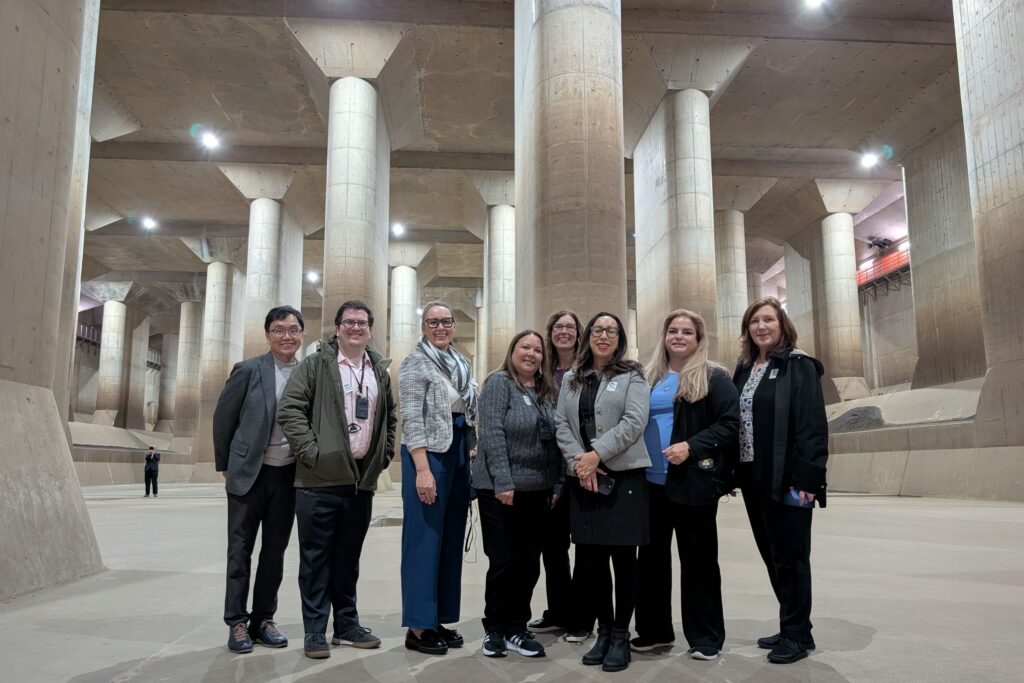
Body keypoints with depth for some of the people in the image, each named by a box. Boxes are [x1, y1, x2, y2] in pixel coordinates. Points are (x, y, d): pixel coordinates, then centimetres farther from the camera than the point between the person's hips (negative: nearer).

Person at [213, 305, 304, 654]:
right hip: (249, 473, -2)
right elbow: (223, 418, 0)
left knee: (275, 550, 11)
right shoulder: (248, 370, -7)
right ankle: (237, 622, 17)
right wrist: (225, 466, 4)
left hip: (288, 474, 3)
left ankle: (263, 619, 23)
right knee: (240, 550, 6)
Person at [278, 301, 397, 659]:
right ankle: (315, 630, 14)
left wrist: (384, 455, 11)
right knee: (316, 556, 4)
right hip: (320, 479, -4)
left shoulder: (380, 371, 13)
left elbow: (390, 417, 21)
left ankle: (347, 624, 26)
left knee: (348, 558, 14)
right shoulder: (315, 364, -2)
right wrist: (310, 451, -15)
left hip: (362, 480, 5)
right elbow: (290, 409, -10)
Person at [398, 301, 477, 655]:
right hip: (429, 455, -7)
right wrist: (423, 470, -21)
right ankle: (418, 626, 7)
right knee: (425, 539, -2)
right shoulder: (414, 364, -7)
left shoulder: (461, 363, 14)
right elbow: (412, 420, -14)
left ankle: (440, 619, 21)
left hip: (459, 454, 7)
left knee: (452, 538, 10)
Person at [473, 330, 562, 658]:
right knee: (503, 561, 1)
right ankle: (494, 630, 18)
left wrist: (558, 484, 6)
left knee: (530, 563, 9)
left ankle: (516, 628, 23)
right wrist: (503, 481, -20)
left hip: (538, 490, 6)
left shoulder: (547, 391, 13)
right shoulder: (499, 382, -6)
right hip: (501, 489, -6)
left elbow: (555, 440, 12)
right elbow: (492, 433, -15)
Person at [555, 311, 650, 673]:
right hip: (582, 478, 4)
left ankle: (621, 634, 16)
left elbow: (634, 422, -10)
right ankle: (604, 629, 23)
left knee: (623, 556, 1)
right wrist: (578, 461, -9)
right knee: (589, 555, 5)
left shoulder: (631, 375, 2)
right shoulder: (571, 379, 14)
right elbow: (562, 424, 7)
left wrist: (596, 455, -16)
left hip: (623, 475, -3)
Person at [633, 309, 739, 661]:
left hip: (693, 480, -5)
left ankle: (705, 636, 18)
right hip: (650, 481, 5)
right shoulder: (650, 377, 13)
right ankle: (654, 630, 25)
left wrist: (692, 447, -20)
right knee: (652, 555, 11)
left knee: (697, 558, 5)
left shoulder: (714, 377, -2)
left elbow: (729, 423, -10)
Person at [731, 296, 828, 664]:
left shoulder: (799, 366, -7)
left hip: (786, 479, -7)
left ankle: (797, 635, 16)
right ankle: (793, 627, 28)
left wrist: (808, 478, -20)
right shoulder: (744, 369, 14)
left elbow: (813, 424, -14)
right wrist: (732, 472, 9)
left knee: (790, 557, 2)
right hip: (754, 477, 7)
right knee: (771, 555, 15)